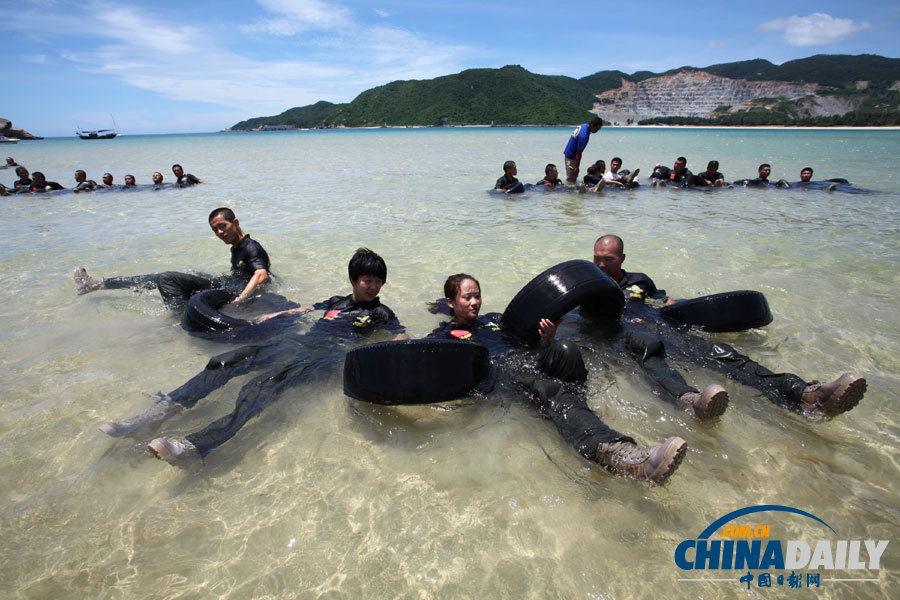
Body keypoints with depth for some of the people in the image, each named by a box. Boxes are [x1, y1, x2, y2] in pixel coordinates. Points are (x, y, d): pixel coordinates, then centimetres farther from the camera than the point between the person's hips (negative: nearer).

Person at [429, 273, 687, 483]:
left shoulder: (493, 319, 34)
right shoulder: (443, 335, 20)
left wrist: (548, 338, 4)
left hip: (529, 363, 5)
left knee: (565, 350, -29)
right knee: (553, 391, -35)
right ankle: (620, 454, -58)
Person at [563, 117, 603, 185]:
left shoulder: (584, 125, 0)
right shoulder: (584, 136, -29)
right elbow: (579, 153, -26)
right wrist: (577, 168, -20)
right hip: (571, 156, -10)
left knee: (573, 177, 16)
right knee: (571, 179, -6)